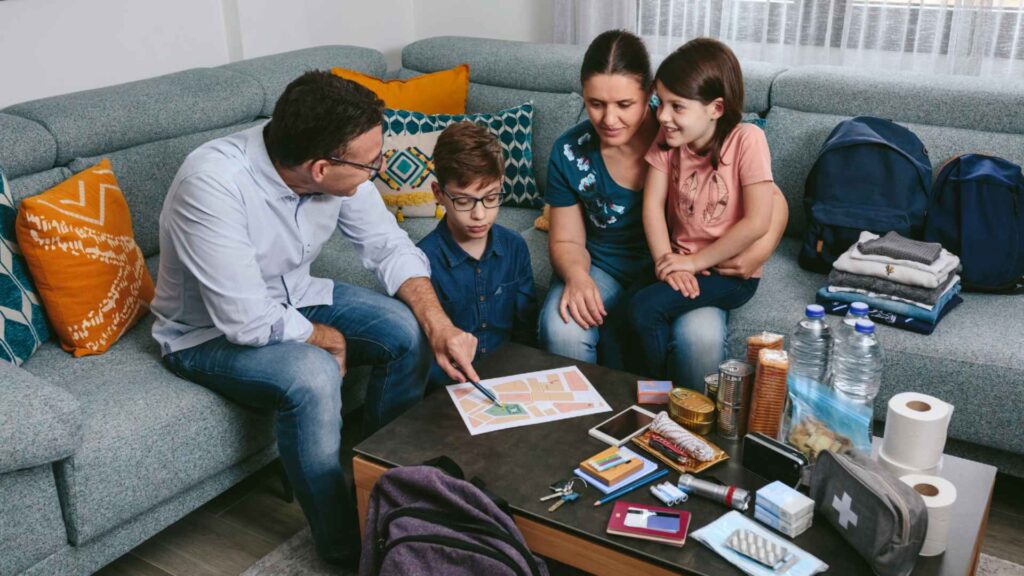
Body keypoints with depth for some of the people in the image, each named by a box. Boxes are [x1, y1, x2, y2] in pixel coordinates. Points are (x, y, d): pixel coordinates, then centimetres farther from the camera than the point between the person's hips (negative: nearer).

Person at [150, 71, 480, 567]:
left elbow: (390, 248, -6)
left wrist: (439, 325, -20)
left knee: (408, 331, -11)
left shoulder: (337, 171, -17)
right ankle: (342, 545, -9)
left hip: (294, 298, 6)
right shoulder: (212, 184, -36)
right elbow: (249, 323, -34)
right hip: (211, 333, -6)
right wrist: (329, 339, -17)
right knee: (313, 376, -33)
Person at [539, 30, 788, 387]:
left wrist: (759, 251, -26)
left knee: (701, 337, -33)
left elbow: (772, 201, -6)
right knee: (561, 329, -30)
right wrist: (576, 276, -23)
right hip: (602, 269, 2)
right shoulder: (570, 152, -8)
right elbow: (567, 241, 1)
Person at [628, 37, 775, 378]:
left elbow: (757, 222, -20)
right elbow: (653, 203, -6)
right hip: (682, 263, 5)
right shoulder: (667, 138, -2)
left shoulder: (747, 140, -17)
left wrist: (696, 261, -16)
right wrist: (666, 260, -19)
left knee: (646, 308, -24)